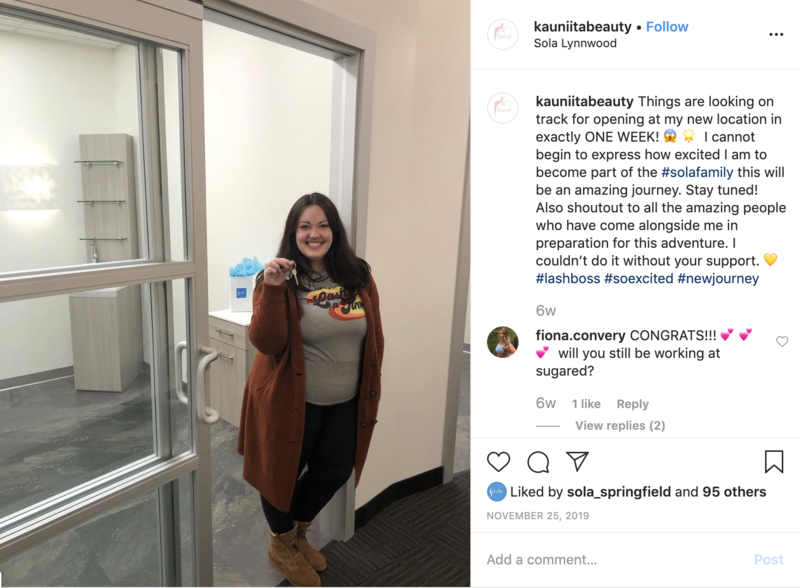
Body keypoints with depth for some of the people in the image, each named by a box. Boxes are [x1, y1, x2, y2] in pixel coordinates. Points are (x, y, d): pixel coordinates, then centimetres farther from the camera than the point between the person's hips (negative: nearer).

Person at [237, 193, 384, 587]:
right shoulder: (280, 279, -13)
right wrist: (272, 289, -33)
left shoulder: (359, 276, -3)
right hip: (292, 401, -4)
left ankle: (297, 533, 50)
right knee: (283, 473, 15)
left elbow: (374, 336, 6)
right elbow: (265, 343, -21)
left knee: (335, 472, 19)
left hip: (346, 403, 5)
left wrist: (371, 387, 9)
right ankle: (281, 546, 47)